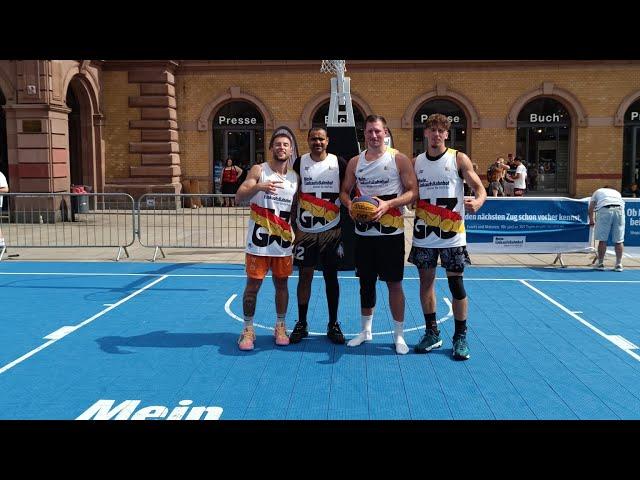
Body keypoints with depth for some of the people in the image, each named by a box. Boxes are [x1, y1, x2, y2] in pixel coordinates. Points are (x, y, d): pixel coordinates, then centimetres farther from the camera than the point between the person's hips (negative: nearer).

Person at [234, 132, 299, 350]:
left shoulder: (295, 177, 8)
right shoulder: (258, 170, -4)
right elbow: (239, 197, -13)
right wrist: (258, 186, -30)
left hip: (283, 240, 4)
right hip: (259, 239, -3)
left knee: (282, 284, 11)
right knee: (253, 284, 1)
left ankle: (280, 327, 25)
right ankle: (248, 329, 15)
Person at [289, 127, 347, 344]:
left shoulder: (339, 163, 0)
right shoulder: (300, 162, 3)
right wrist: (294, 226, 1)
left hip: (332, 231, 0)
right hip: (306, 231, 1)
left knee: (331, 276, 6)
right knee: (305, 275, 5)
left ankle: (333, 325, 17)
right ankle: (301, 324, 17)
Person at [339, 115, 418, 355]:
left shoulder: (399, 159, -4)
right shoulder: (355, 162, 8)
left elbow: (413, 191, -7)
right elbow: (344, 191, 15)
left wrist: (388, 204, -21)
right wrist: (350, 205, -8)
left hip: (391, 232, -4)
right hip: (363, 232, 4)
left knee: (394, 283, 0)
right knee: (366, 281, 13)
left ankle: (399, 335, 13)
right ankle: (366, 330, 27)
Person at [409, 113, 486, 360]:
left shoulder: (459, 159, -2)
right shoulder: (415, 162, 8)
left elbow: (480, 188, -7)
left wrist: (478, 201, -29)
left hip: (452, 234, -3)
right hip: (424, 233, 3)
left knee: (456, 283, 0)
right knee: (426, 281, 9)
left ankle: (460, 337, 13)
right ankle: (432, 333, 23)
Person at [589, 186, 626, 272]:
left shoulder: (598, 191, 32)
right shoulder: (617, 192, 37)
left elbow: (591, 209, 28)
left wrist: (591, 220, 39)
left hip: (604, 210, -2)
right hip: (619, 209, 2)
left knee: (602, 239, 3)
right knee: (619, 240, 5)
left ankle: (601, 263, 8)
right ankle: (619, 264, 10)